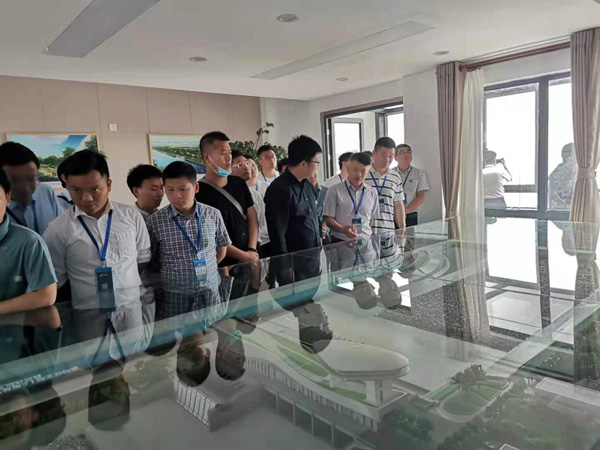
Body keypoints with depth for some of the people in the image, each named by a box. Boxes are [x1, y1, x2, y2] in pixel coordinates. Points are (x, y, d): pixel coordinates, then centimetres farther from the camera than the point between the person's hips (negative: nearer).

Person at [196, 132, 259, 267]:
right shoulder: (200, 192, -12)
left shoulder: (239, 183, 7)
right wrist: (244, 256, -11)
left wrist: (252, 251, -6)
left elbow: (252, 216, 7)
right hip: (222, 265, -5)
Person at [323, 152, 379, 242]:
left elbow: (372, 220, 16)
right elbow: (328, 218, -4)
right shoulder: (335, 190, -2)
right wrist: (343, 229, -21)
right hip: (340, 241, -3)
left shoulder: (372, 193, 9)